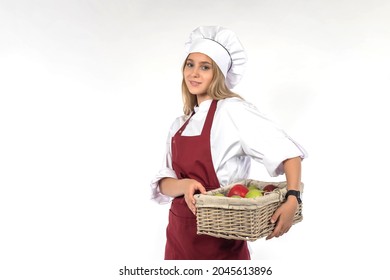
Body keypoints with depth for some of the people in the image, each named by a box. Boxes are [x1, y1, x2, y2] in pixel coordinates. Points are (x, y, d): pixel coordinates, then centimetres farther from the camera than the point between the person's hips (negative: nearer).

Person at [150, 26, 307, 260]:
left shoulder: (233, 111, -13)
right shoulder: (180, 125, 6)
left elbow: (287, 151, -17)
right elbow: (163, 184, 2)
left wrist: (293, 199, -31)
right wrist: (184, 186, -19)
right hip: (179, 232, 6)